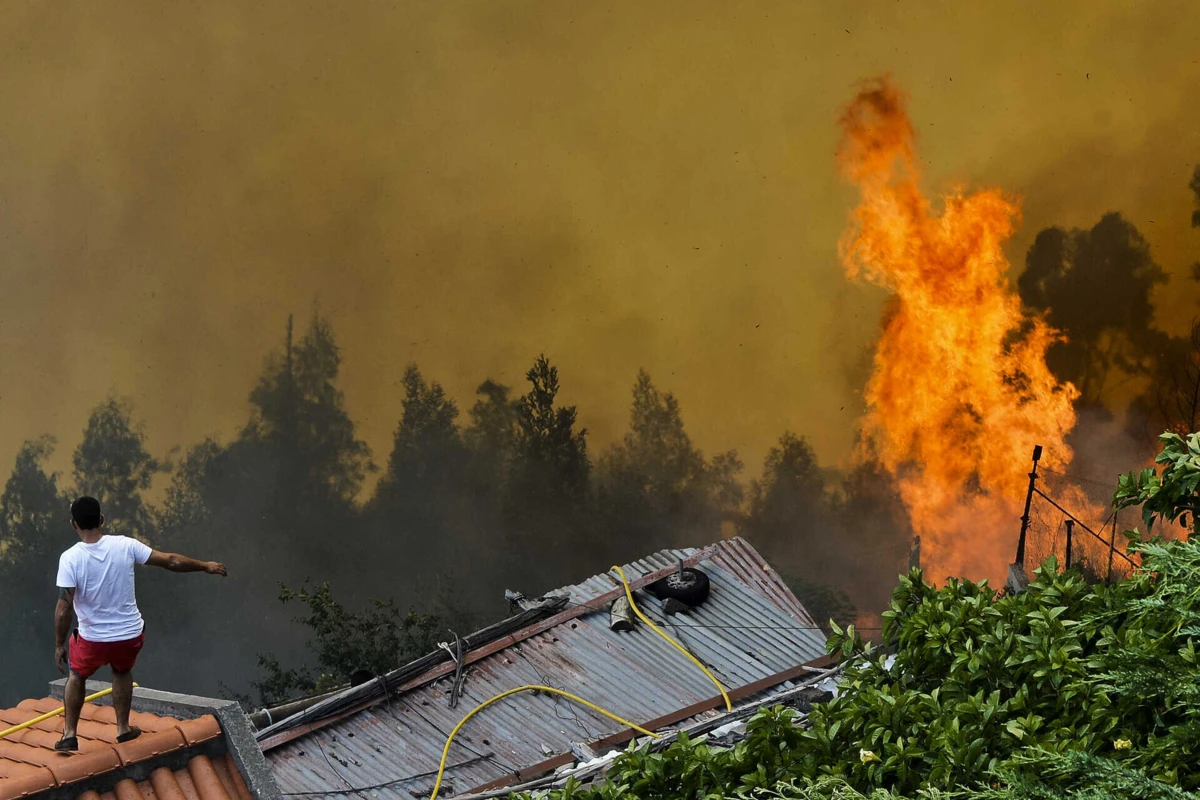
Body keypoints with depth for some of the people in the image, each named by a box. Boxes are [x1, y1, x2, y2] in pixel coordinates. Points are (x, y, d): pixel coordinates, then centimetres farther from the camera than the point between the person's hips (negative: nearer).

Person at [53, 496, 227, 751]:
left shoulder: (70, 558, -19)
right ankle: (123, 728, 36)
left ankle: (69, 734, 25)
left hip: (93, 638, -2)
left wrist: (59, 644, -8)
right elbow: (171, 561, -5)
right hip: (130, 634, 2)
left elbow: (64, 608, -20)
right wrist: (206, 566, 9)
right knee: (122, 672, 33)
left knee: (77, 676, 28)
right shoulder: (124, 545, -13)